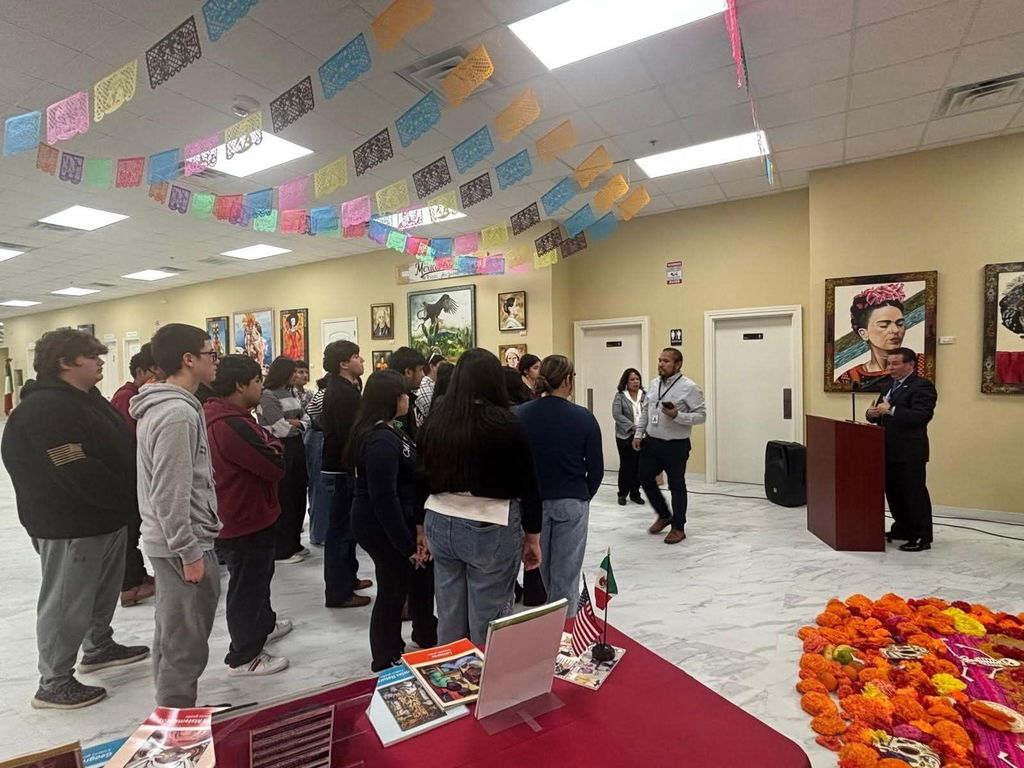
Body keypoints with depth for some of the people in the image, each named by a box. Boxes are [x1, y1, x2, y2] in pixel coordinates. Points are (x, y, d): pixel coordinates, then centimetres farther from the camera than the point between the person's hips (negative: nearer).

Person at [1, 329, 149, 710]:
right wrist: (131, 502, -19)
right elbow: (81, 474, -27)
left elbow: (120, 451, 13)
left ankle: (99, 647, 42)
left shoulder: (88, 399, 10)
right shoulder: (44, 411, -22)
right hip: (70, 525, -10)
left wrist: (127, 503, 4)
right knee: (66, 603, 4)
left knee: (104, 590, 23)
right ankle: (54, 684, 19)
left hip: (107, 517, 10)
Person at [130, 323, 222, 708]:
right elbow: (170, 494, -25)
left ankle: (170, 714, 38)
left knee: (172, 637, 22)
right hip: (182, 544, -11)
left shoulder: (162, 405, 10)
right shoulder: (178, 413, -23)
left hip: (169, 539, 11)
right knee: (186, 646, 2)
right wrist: (190, 552, -19)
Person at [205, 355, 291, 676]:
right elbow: (276, 465, -27)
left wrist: (266, 445, -7)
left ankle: (264, 624, 47)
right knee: (247, 585, 5)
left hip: (243, 513, 11)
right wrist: (275, 445, -8)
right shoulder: (232, 424, -29)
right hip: (246, 519, -11)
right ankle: (244, 657, 21)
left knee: (258, 576, 27)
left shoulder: (220, 415, 6)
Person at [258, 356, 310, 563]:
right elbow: (281, 429, -17)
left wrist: (295, 424, -7)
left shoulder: (292, 393, 13)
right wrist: (296, 424, 0)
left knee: (298, 496, 12)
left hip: (296, 448, 8)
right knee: (283, 500, 0)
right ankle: (282, 550, 12)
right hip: (280, 451, -8)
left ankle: (294, 543, 26)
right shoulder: (267, 395, -11)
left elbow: (306, 420, 13)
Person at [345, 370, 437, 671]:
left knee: (422, 575, 22)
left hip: (395, 521, 10)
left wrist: (418, 526, 8)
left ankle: (427, 637, 44)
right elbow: (384, 499, -27)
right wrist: (408, 544, -21)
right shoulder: (381, 440, -26)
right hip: (382, 527, -10)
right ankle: (387, 662, 30)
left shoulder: (389, 431, 6)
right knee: (394, 590, 7)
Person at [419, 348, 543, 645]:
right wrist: (532, 536, 3)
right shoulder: (507, 423, -12)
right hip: (490, 530, -5)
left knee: (448, 616, 17)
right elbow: (528, 485, -7)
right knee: (487, 623, 9)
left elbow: (422, 476, 9)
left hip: (440, 525, 5)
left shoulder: (435, 419, -1)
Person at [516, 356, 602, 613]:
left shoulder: (520, 415, -8)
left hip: (532, 502, 3)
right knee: (566, 573, 9)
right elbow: (596, 468, -5)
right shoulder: (583, 418, -11)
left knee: (544, 569, 21)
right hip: (571, 503, -2)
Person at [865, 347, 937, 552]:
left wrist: (891, 410, -28)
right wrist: (873, 413, -4)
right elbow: (882, 412, 18)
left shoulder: (922, 386, -11)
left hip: (910, 452, -8)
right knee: (893, 491, 16)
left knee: (914, 493, -1)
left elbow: (921, 416, -23)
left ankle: (922, 537, 9)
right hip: (889, 450, 8)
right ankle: (902, 529, 29)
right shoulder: (886, 385, 15)